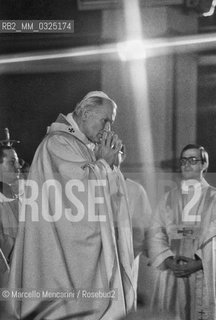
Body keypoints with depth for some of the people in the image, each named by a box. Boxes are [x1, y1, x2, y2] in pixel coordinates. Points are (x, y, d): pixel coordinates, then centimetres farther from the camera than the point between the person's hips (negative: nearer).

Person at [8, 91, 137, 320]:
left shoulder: (86, 146, 17)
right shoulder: (58, 142, -10)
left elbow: (115, 191, 16)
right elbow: (85, 183, -19)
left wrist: (108, 159, 2)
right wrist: (104, 161, -4)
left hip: (88, 247, 9)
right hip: (67, 247, -9)